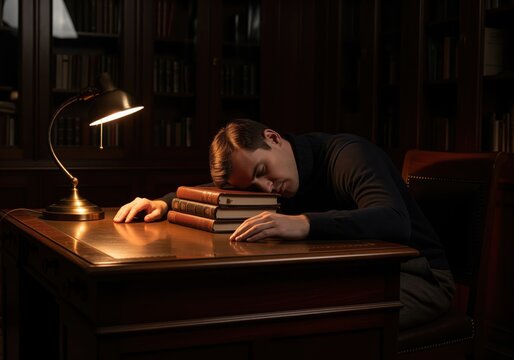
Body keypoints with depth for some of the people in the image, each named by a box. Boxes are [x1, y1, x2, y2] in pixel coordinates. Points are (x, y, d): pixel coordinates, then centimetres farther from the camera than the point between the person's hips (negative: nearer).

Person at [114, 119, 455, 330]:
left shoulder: (348, 155, -22)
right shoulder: (275, 177, 2)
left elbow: (395, 222, -40)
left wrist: (304, 224, -53)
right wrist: (164, 203, -7)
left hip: (418, 276, -6)